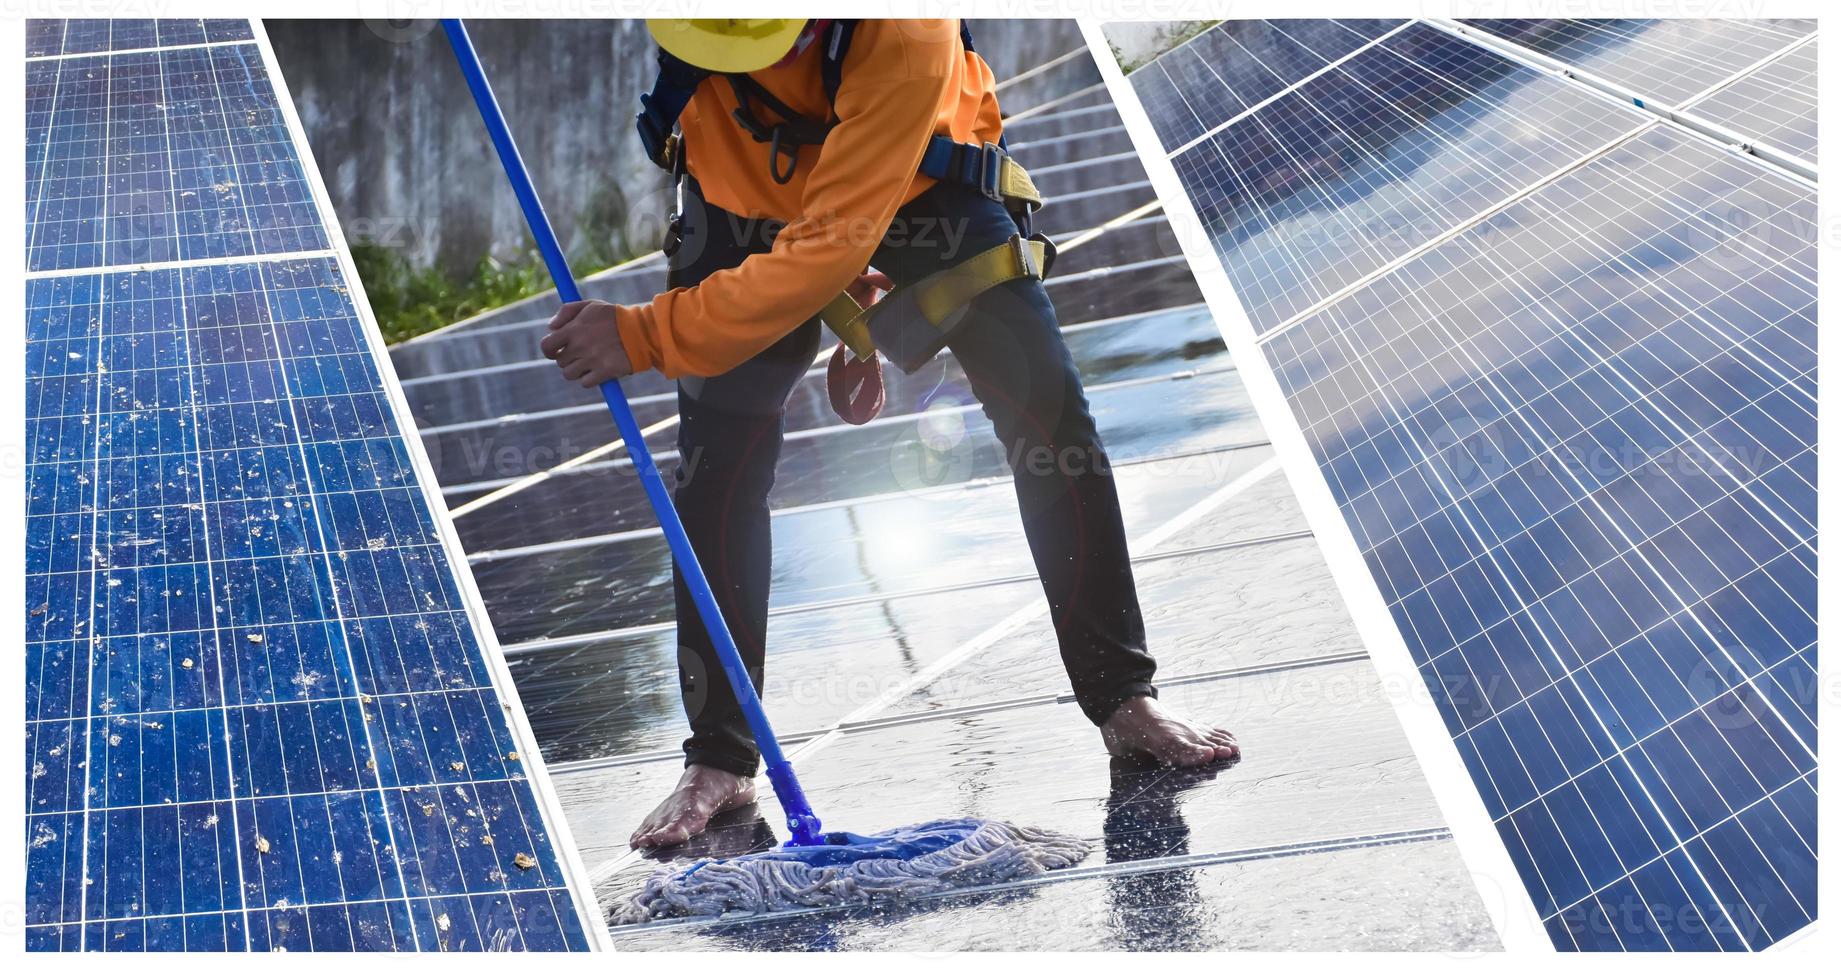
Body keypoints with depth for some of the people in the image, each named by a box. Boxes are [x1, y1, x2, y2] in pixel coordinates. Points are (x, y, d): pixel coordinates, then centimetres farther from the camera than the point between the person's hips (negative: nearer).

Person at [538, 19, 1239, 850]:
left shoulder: (907, 34, -43)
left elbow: (833, 250, -43)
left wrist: (647, 336, -44)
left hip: (917, 183, -2)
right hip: (742, 182, 2)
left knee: (1048, 414, -11)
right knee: (717, 466, -7)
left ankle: (1124, 700, 3)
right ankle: (719, 762, 4)